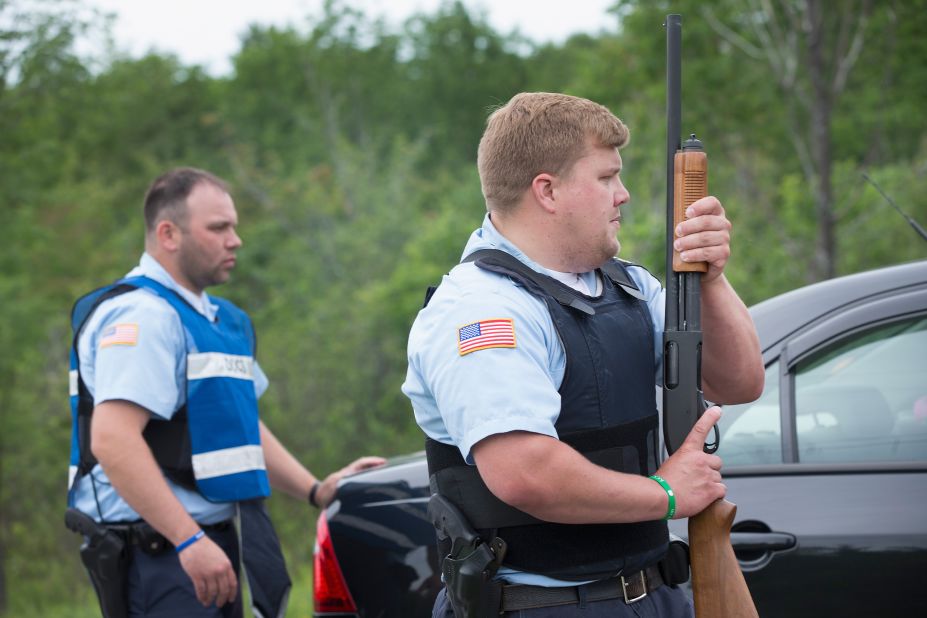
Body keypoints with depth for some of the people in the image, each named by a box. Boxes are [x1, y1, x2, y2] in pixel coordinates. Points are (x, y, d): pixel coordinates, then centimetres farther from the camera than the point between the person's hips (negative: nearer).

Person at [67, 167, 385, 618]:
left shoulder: (218, 319, 20)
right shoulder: (140, 315, -14)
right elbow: (112, 441, -25)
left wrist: (316, 491, 19)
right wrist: (190, 541, -29)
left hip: (210, 540, 10)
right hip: (158, 548, -10)